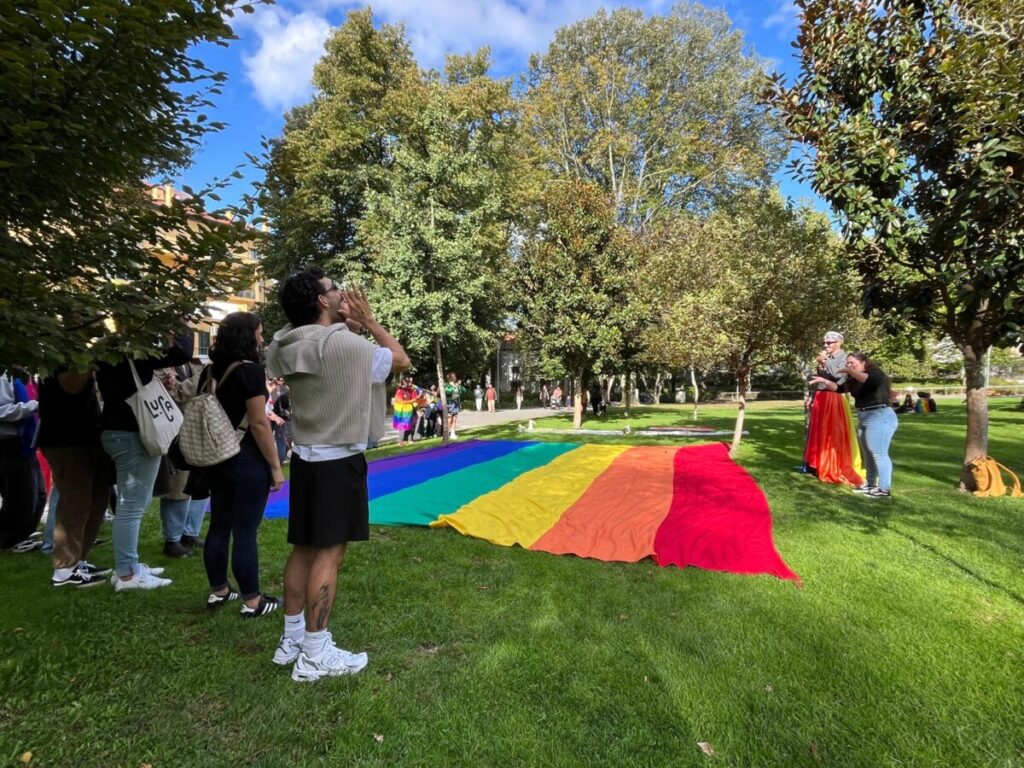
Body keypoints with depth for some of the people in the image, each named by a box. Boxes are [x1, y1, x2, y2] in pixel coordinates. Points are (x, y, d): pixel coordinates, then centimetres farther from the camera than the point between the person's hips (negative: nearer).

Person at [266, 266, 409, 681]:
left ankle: (292, 640, 28)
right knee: (328, 553, 0)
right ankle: (315, 655, 11)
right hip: (338, 461, -8)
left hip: (305, 457, 8)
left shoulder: (288, 346, 4)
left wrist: (352, 326, 13)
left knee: (303, 548, 15)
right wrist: (369, 322, 3)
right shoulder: (347, 344, -19)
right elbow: (401, 360, -4)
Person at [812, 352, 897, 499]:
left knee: (878, 453, -9)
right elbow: (839, 388, 13)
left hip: (880, 417, -9)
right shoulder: (854, 380, 12)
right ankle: (870, 484, 24)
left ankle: (884, 489, -5)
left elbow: (869, 380, -33)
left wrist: (850, 371, -28)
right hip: (863, 418, 9)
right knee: (868, 453, 15)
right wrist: (824, 381, 0)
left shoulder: (876, 373, -11)